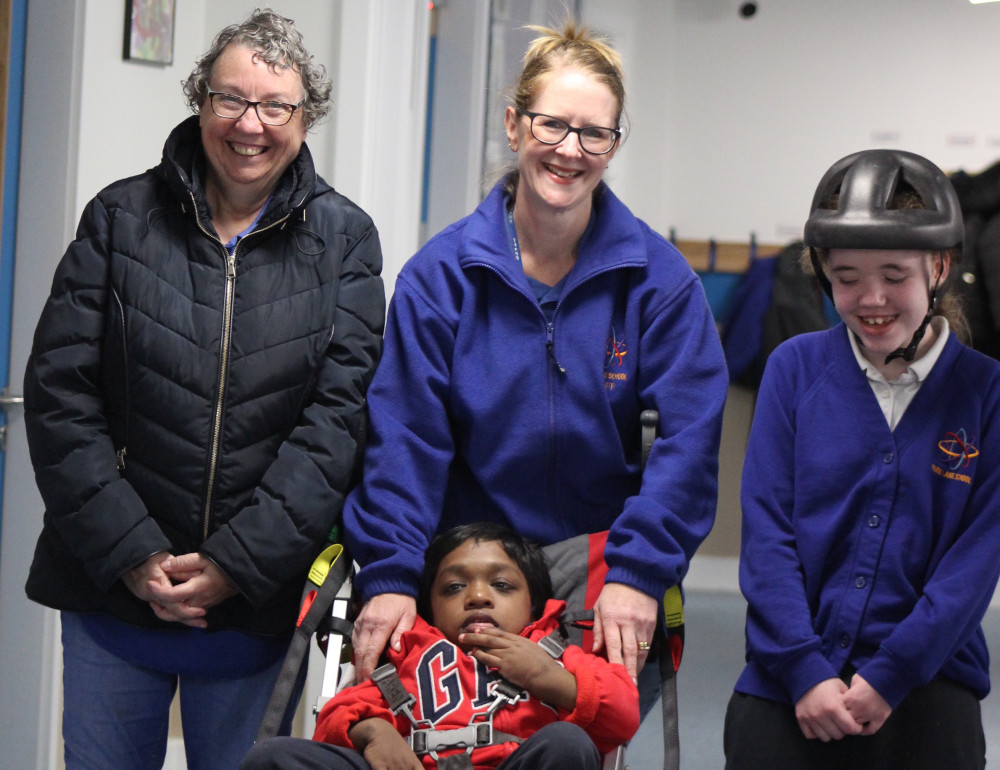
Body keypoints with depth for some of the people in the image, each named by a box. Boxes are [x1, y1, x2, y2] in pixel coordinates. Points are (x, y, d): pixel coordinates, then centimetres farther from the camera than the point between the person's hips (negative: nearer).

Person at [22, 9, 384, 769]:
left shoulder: (344, 240, 1)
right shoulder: (121, 217, 2)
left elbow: (337, 415, -6)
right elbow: (59, 392, -3)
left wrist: (239, 562, -13)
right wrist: (130, 553, -11)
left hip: (256, 596, 0)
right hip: (113, 587, 1)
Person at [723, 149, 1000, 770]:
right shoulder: (795, 367, 5)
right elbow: (766, 530, 1)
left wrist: (889, 676, -11)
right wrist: (806, 670, -9)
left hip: (924, 677, 0)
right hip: (789, 672, 1)